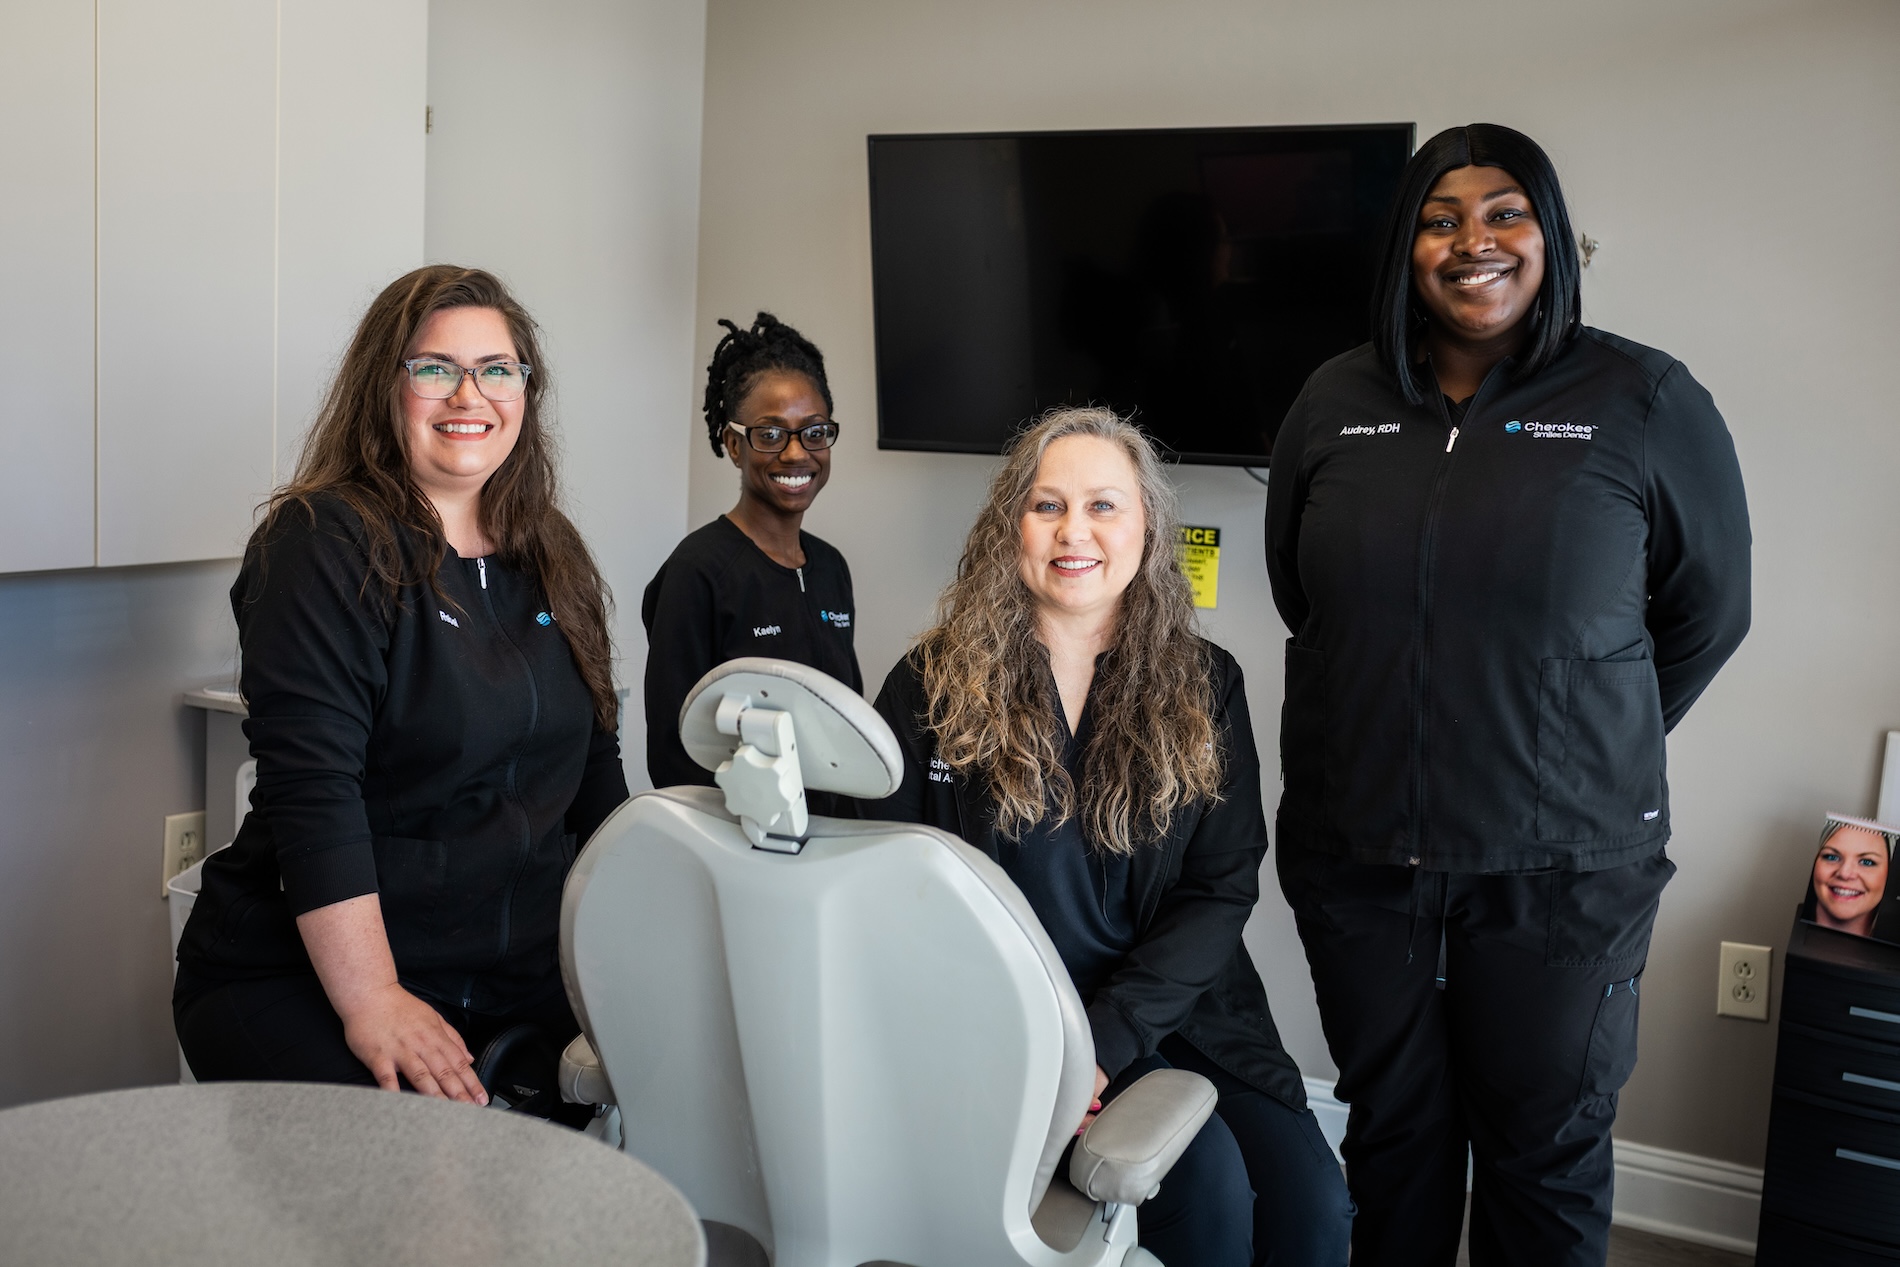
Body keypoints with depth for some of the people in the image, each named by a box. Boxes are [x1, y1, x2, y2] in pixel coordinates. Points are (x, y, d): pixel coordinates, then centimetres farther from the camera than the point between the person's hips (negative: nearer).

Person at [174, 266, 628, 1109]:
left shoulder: (552, 557, 12)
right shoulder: (323, 544, -9)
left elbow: (593, 766, 18)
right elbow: (313, 791, -18)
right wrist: (372, 1005, -23)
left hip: (520, 972, 6)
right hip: (301, 974, -6)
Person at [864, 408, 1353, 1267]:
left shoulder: (1204, 687, 4)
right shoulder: (933, 684, -1)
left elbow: (1221, 889, -1)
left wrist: (1103, 1039, -14)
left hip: (1172, 1004, 3)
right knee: (1209, 1186, -23)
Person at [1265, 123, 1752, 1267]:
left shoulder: (1647, 403, -5)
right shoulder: (1336, 403, 3)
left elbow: (1707, 612, 4)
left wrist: (1593, 749, 8)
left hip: (1562, 871, -2)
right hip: (1355, 857, 3)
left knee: (1547, 1154, 13)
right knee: (1392, 1130, 19)